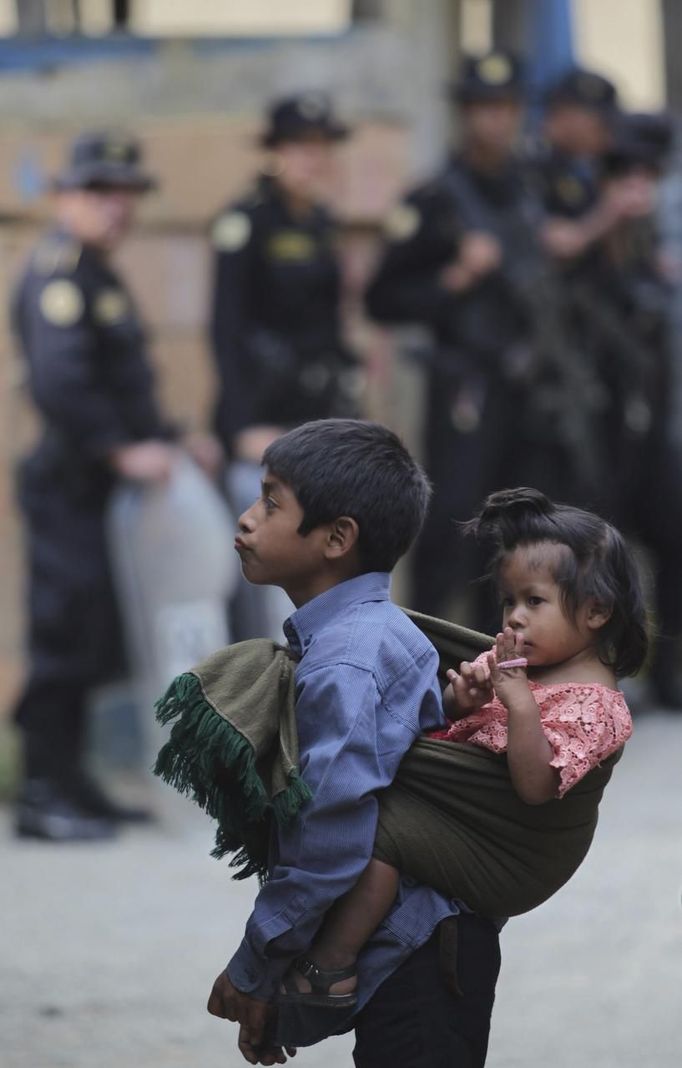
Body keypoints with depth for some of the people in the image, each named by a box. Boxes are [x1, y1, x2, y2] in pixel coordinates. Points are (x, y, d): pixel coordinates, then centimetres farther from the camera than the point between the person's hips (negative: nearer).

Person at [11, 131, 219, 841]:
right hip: (68, 486, -10)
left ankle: (68, 786, 19)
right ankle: (43, 797, -5)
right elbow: (58, 383, -26)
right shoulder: (58, 272, -14)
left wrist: (164, 437, 16)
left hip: (93, 489, 10)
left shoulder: (95, 276, 18)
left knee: (90, 643, 13)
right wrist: (124, 450, -25)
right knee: (64, 637, -8)